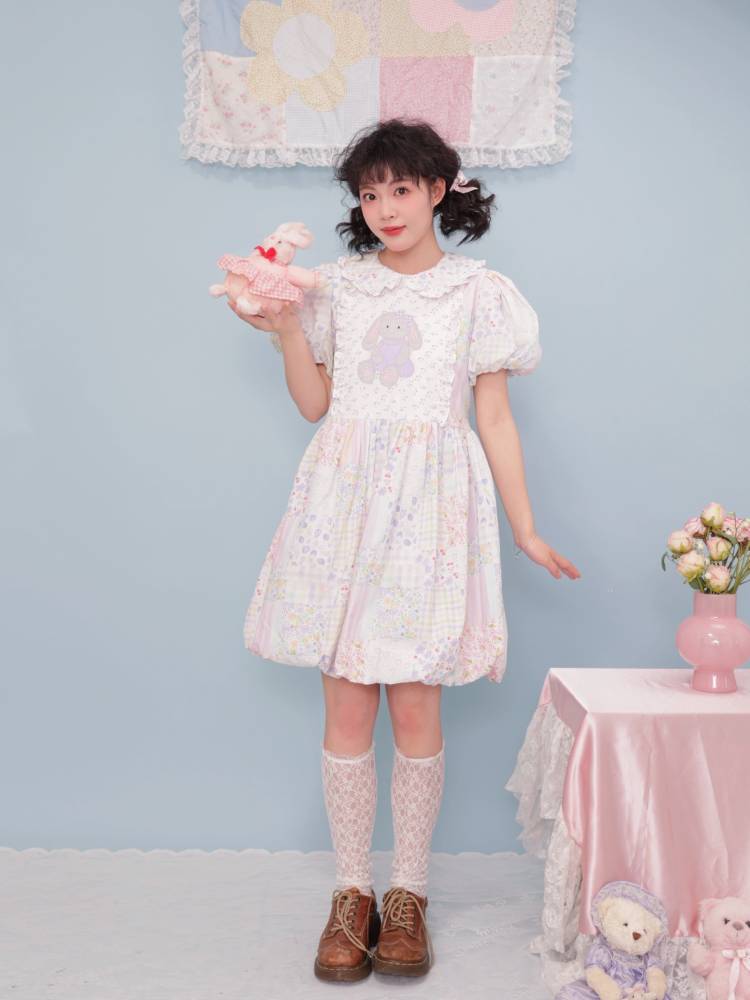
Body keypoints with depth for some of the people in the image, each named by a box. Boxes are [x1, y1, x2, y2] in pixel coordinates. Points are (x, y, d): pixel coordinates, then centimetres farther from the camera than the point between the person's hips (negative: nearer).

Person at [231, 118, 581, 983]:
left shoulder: (478, 292, 6)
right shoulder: (338, 286, 12)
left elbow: (495, 419, 5)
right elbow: (314, 403, 11)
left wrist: (526, 531, 3)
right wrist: (286, 328, -1)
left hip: (431, 508, -2)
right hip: (344, 498, 2)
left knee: (415, 708, -1)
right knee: (346, 708, 3)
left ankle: (408, 894, 17)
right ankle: (351, 893, 16)